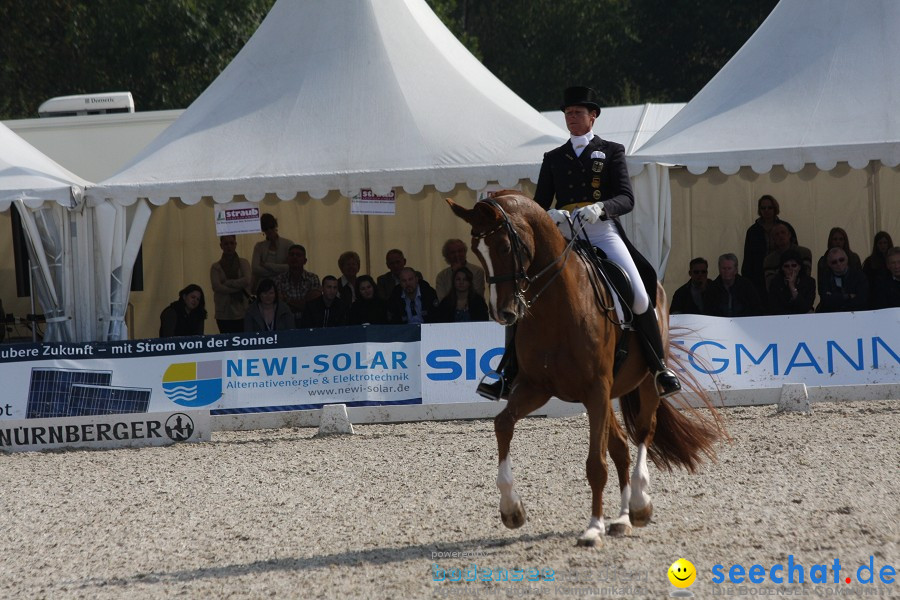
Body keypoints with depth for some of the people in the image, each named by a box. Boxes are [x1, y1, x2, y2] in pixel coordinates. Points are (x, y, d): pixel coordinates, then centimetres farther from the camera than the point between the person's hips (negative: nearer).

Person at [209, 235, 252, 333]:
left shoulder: (243, 263, 9)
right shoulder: (216, 267, 7)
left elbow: (247, 280, -6)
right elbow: (216, 287, -7)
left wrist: (227, 283, -6)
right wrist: (239, 287, -9)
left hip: (242, 313, 0)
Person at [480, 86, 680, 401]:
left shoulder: (611, 152, 12)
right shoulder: (553, 158, 20)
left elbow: (626, 199, 1)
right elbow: (539, 204, 14)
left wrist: (600, 207, -22)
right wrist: (549, 215, -12)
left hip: (602, 232, -3)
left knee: (639, 297, -19)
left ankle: (659, 367, -1)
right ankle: (508, 376, -6)